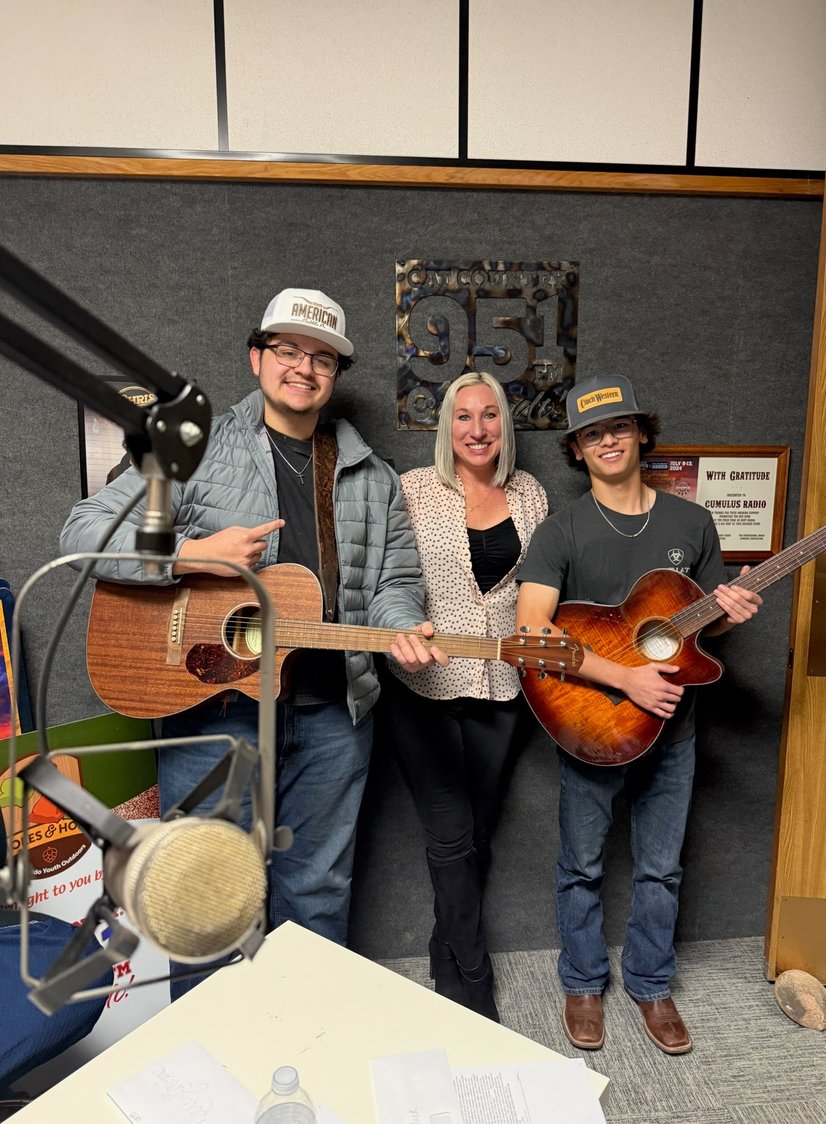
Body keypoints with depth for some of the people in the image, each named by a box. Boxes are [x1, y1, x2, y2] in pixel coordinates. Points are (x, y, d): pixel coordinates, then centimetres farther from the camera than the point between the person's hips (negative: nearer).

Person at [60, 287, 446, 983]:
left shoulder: (372, 477, 10)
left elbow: (393, 578, 10)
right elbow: (85, 532, -6)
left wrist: (403, 631, -11)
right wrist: (194, 554, -19)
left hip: (332, 712, 3)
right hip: (214, 705, -2)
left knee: (320, 892, 18)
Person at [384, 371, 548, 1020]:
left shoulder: (530, 495, 7)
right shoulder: (414, 490, -5)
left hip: (499, 685, 4)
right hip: (425, 684, -4)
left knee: (479, 829, 16)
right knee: (452, 835, 1)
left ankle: (450, 961, 37)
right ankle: (473, 989, 18)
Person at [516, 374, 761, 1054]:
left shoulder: (692, 522, 1)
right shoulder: (560, 533, -11)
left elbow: (708, 621, 10)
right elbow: (532, 630, -22)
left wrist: (731, 613, -13)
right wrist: (627, 677, -27)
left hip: (671, 727, 3)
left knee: (661, 870, 17)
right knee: (583, 867, 14)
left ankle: (651, 984, 40)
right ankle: (583, 984, 38)